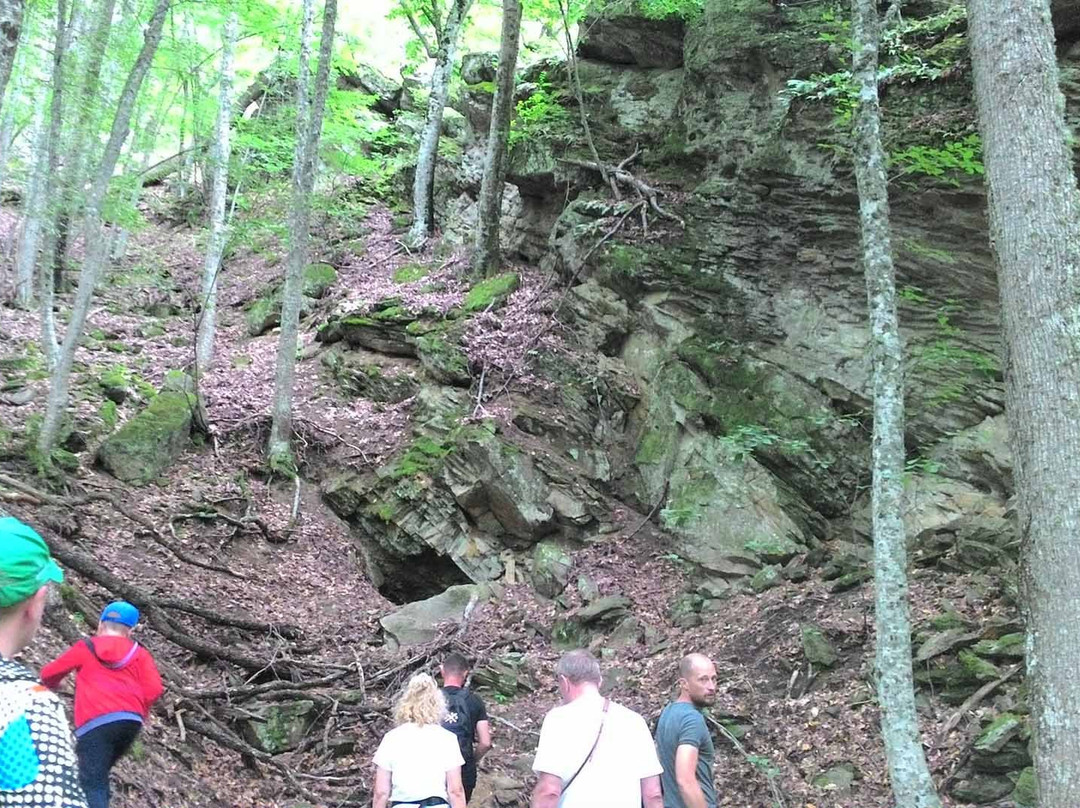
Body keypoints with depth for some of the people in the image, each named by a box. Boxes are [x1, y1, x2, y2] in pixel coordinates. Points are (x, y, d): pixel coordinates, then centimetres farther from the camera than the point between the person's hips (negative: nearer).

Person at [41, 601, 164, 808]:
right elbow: (154, 690, 5)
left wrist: (52, 687, 46)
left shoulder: (85, 647, 17)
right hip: (131, 720, 4)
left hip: (96, 723, -4)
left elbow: (48, 674, 24)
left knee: (92, 783, -12)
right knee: (99, 774, 25)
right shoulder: (140, 654, 19)